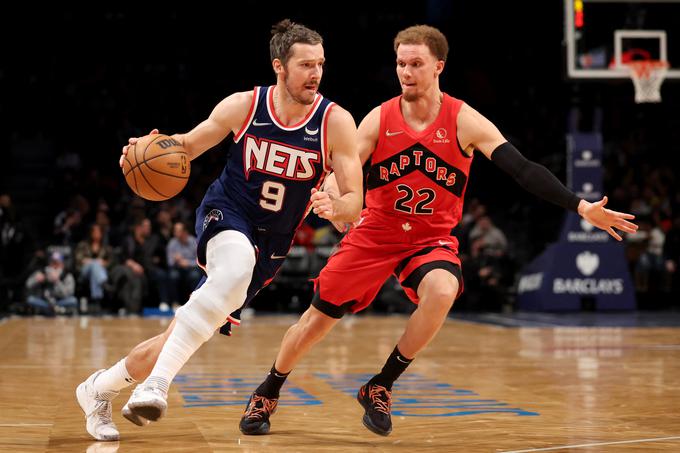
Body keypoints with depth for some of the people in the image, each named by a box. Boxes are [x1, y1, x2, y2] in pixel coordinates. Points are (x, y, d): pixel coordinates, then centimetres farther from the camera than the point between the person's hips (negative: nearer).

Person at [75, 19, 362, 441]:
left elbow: (354, 201, -12)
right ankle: (156, 383, -38)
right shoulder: (244, 106, -9)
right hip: (226, 213, -2)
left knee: (183, 335, 2)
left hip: (271, 242, 2)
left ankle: (100, 388, 26)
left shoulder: (336, 121, -11)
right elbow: (189, 144, 7)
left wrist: (334, 207, -36)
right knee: (236, 270, -39)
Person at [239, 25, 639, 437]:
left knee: (441, 292, -34)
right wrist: (329, 196, -33)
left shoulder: (464, 121, -13)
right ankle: (267, 395, 30)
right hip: (375, 232, 2)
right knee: (318, 317, 2)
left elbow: (523, 169, -18)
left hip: (433, 238, -1)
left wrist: (582, 208, -27)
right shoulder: (379, 119, -7)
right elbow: (344, 173, -7)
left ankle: (380, 388, -13)